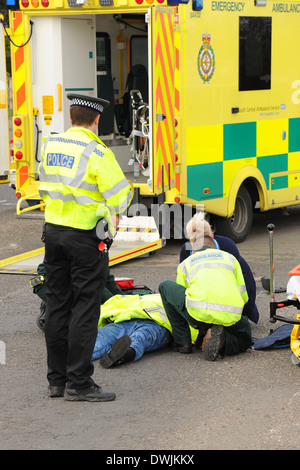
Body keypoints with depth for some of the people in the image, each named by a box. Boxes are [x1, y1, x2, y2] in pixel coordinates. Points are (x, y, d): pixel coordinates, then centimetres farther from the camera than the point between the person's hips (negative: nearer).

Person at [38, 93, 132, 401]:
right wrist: (111, 210, 4)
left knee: (57, 306, 12)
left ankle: (57, 379, 18)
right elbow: (121, 194, -15)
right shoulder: (96, 153, -16)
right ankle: (78, 384, 0)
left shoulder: (50, 145, 6)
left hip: (53, 231, 7)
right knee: (84, 309, -1)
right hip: (86, 237, -7)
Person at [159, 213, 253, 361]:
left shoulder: (185, 264, 25)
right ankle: (222, 343, -2)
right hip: (231, 314, 1)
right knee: (245, 339, 35)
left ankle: (182, 342, 20)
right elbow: (243, 296, 24)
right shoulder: (229, 257, 27)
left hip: (199, 312, -1)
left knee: (165, 287, 26)